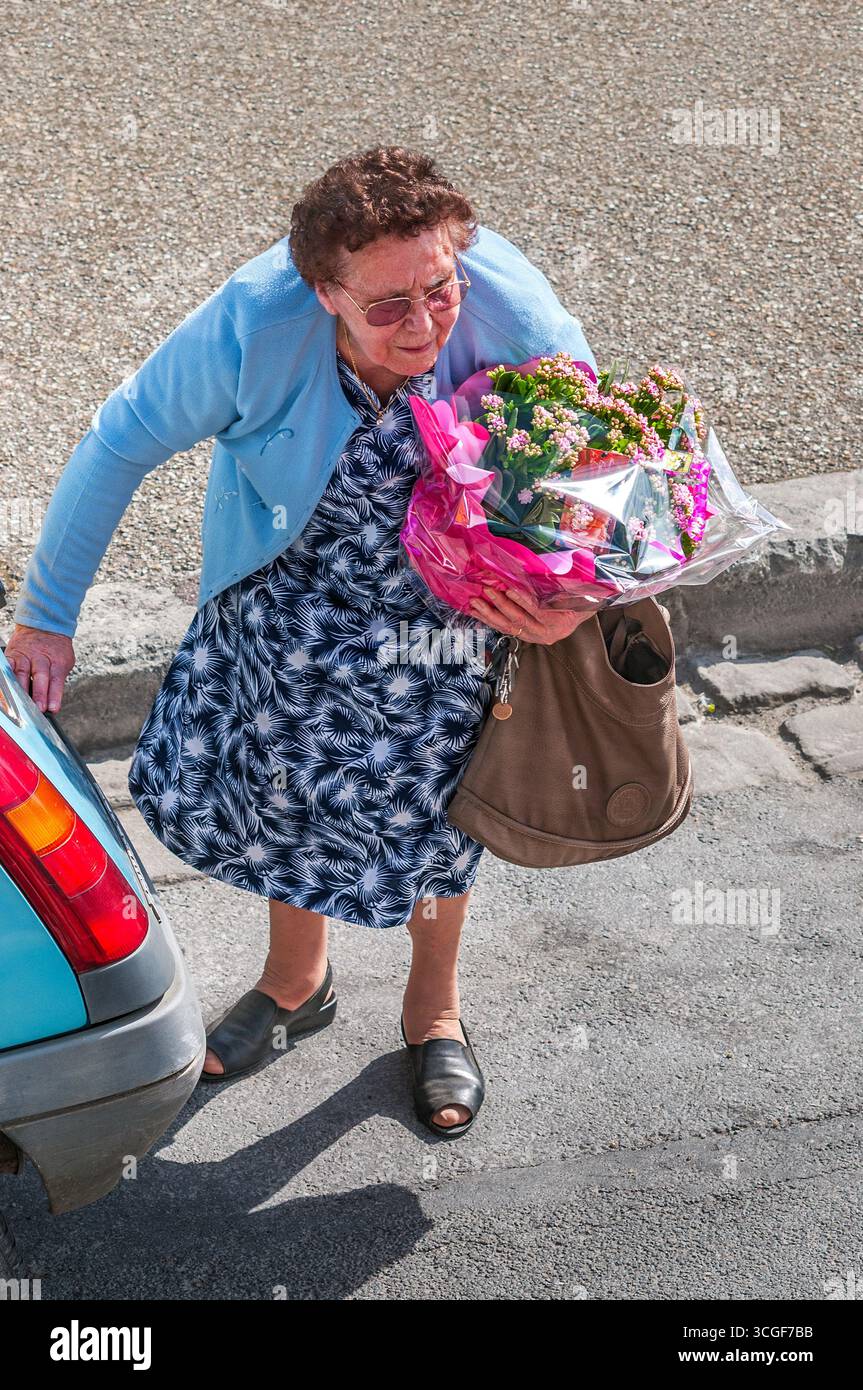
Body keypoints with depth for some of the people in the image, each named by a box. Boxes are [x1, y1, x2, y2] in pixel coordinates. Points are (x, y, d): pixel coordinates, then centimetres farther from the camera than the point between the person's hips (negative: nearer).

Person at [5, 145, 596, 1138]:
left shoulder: (520, 321, -31)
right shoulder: (253, 327, -32)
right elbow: (121, 441, -18)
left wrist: (575, 600, -34)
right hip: (295, 588, 1)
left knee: (432, 804, 13)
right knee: (278, 784, 15)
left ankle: (433, 1008, 44)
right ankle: (297, 979, 47)